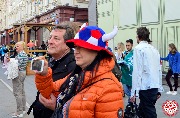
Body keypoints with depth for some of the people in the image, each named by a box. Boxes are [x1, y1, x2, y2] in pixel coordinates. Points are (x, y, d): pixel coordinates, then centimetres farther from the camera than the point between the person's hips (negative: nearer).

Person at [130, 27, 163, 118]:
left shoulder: (138, 48, -6)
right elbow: (159, 70, 15)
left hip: (145, 87, -7)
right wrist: (159, 90, 20)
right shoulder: (154, 49, 15)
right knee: (141, 110, 18)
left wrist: (134, 92, -14)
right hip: (155, 86, 7)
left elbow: (137, 71, -14)